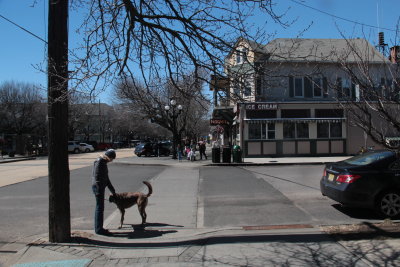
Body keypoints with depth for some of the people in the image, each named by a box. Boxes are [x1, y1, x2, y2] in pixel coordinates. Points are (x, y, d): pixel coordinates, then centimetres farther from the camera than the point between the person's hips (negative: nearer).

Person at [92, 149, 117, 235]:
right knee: (100, 208, -5)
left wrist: (112, 189, 24)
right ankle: (99, 229, 1)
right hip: (98, 187, -10)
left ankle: (98, 228, 21)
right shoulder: (99, 162, -15)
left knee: (99, 208, 14)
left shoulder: (103, 162, 15)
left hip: (101, 187, 10)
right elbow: (97, 177, -21)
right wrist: (99, 191, -24)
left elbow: (105, 177, 22)